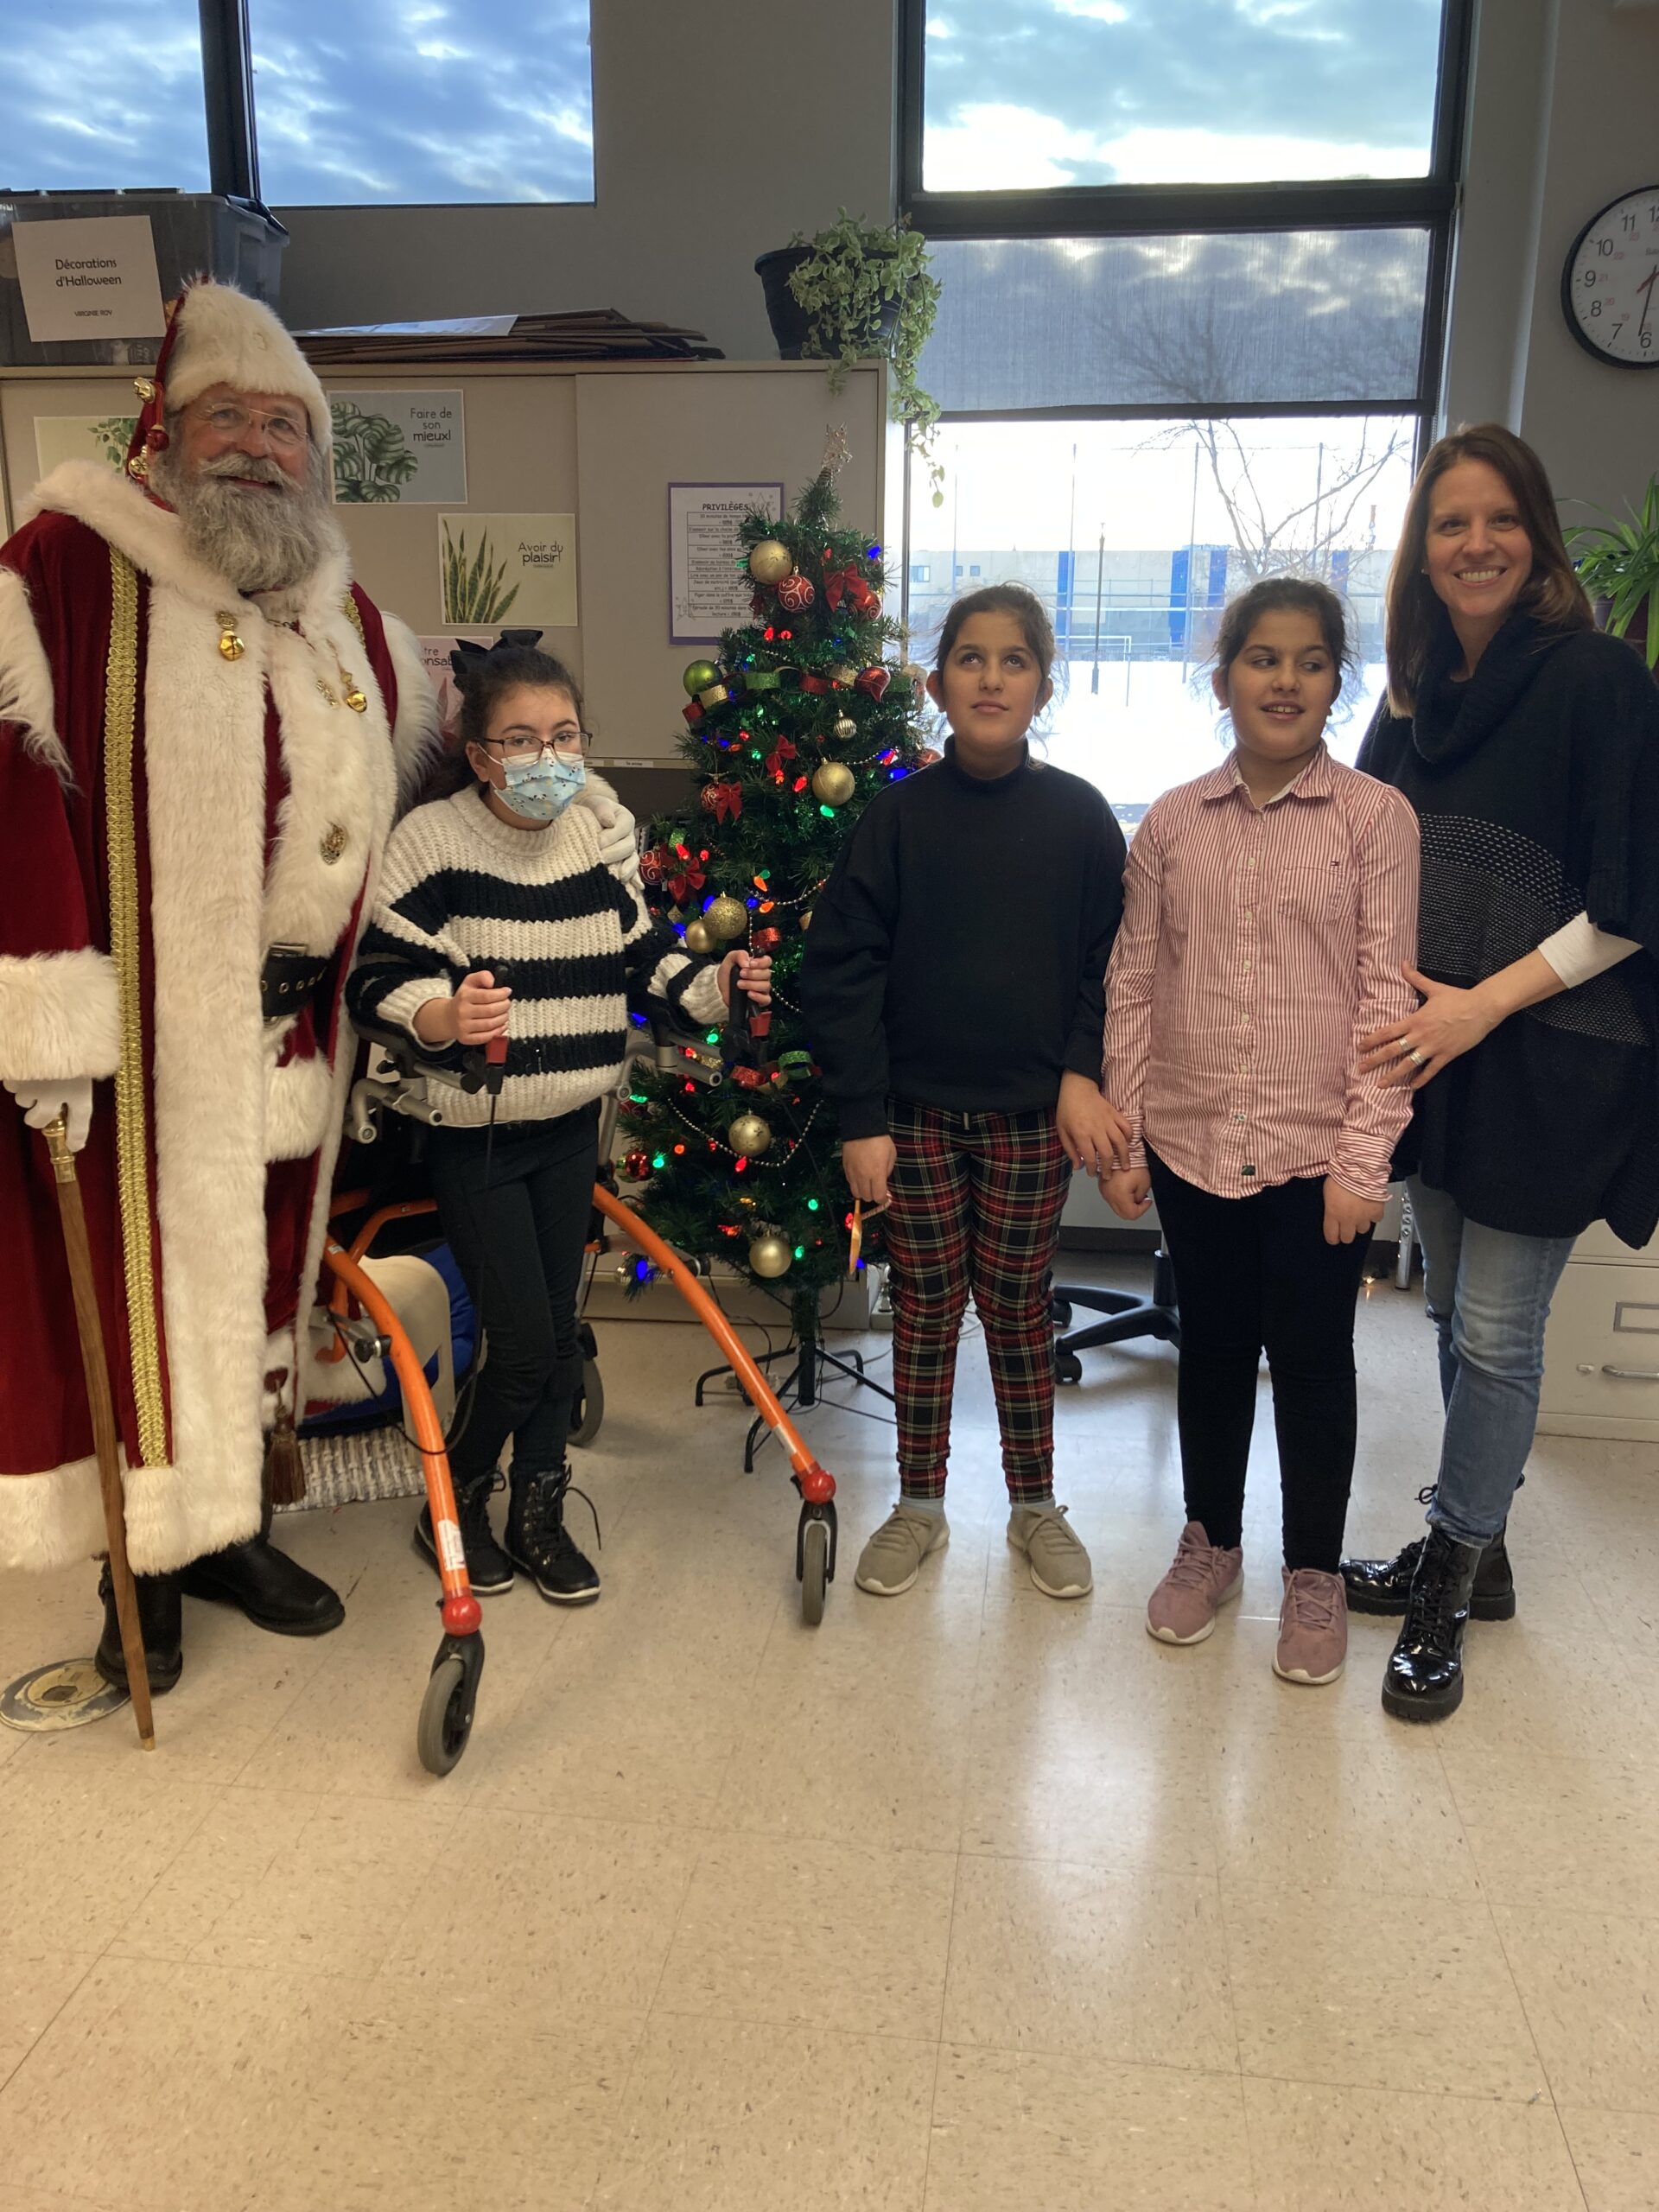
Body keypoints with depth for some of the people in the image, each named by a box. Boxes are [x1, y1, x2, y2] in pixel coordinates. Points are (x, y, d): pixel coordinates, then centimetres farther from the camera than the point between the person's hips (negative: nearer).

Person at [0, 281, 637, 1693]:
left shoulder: (357, 627, 13)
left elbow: (411, 807, 26)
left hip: (288, 1056, 6)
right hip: (139, 1051, -5)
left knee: (256, 1288, 16)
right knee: (135, 1298, 5)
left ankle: (227, 1527, 35)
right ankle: (146, 1571, 23)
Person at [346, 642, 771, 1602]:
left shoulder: (601, 836, 2)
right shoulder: (430, 840, -16)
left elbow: (641, 954, 11)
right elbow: (379, 980, -17)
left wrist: (717, 984, -6)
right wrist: (443, 1018, -37)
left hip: (571, 1127, 5)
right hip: (473, 1133, -5)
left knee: (560, 1329, 11)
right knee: (521, 1342, -6)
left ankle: (539, 1512, 29)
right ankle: (452, 1505, 21)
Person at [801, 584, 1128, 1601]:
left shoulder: (1079, 814, -2)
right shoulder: (900, 814, -5)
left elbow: (1111, 961, 3)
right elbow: (842, 969, -5)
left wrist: (1084, 1073, -10)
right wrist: (861, 1117, -8)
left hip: (1032, 1114, 0)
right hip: (918, 1108, 0)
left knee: (1019, 1310, 11)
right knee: (925, 1309, 10)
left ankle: (1036, 1506, 28)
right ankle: (920, 1506, 27)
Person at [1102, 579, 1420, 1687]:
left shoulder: (1376, 817, -4)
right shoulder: (1171, 822, 3)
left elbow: (1389, 994, -7)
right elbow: (1133, 984, 5)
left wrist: (1365, 1157, -11)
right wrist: (1120, 1137, 3)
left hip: (1318, 1151, -2)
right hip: (1191, 1142, 3)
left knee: (1313, 1358, 9)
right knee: (1212, 1346, 16)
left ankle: (1316, 1574, 28)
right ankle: (1211, 1542, 35)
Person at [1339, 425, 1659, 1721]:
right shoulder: (1416, 699, 10)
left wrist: (1484, 1004, -18)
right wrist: (1394, 1003, 2)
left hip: (1544, 1066, -6)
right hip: (1433, 1062, 6)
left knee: (1496, 1334, 1)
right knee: (1458, 1316, 16)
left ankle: (1450, 1589, 17)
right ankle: (1472, 1553, 32)